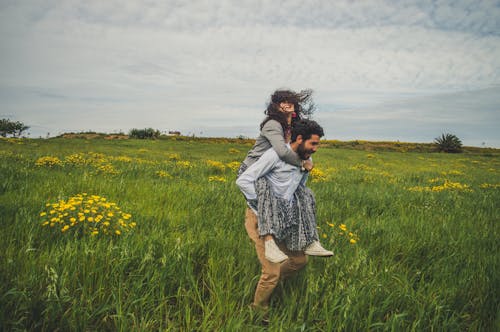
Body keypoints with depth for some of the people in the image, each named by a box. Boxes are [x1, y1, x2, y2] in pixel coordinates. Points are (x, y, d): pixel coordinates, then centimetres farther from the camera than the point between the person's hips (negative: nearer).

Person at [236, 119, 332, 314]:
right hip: (261, 220, -8)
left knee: (300, 260, 13)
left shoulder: (306, 161, 7)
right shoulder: (275, 155, -18)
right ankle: (258, 309, 19)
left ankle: (270, 282, 37)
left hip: (281, 223, 8)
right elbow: (243, 181, -20)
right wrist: (262, 206, -17)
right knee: (272, 272, -8)